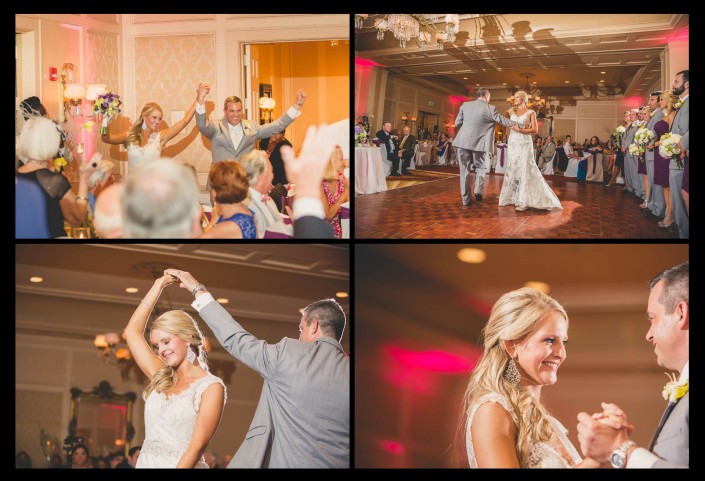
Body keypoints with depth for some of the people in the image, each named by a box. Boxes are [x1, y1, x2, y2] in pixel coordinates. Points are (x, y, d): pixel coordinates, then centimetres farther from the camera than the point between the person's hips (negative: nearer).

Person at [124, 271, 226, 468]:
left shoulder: (211, 387, -7)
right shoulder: (161, 378, 10)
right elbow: (132, 331, 11)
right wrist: (159, 285, 12)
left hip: (183, 465, -6)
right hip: (145, 462, 6)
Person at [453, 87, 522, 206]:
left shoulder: (465, 105, 4)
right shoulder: (490, 108, -4)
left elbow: (457, 123, 7)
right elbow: (502, 120, -1)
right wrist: (519, 124, 8)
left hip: (463, 142, 2)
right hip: (479, 143, -2)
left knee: (465, 170, 6)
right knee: (480, 167, 17)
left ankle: (466, 198, 6)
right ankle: (478, 191, 2)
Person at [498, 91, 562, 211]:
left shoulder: (530, 112, 0)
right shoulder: (512, 111, 13)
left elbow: (535, 129, -8)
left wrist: (520, 130, -17)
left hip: (524, 143, -5)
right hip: (512, 143, 5)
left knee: (525, 170, -9)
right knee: (512, 169, 6)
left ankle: (525, 201, -10)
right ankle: (514, 197, 13)